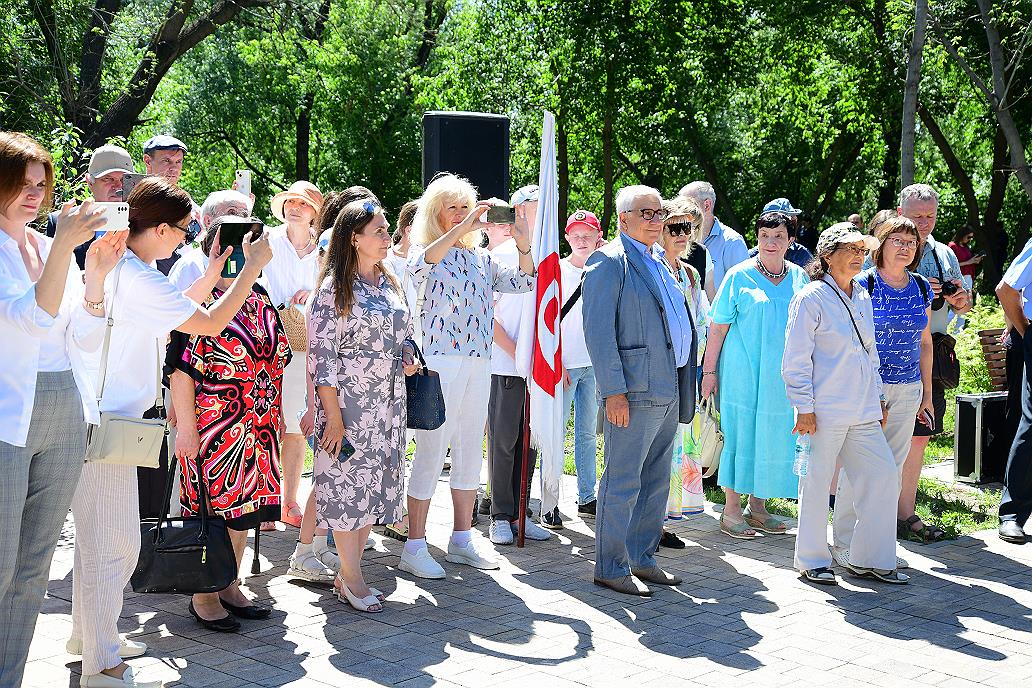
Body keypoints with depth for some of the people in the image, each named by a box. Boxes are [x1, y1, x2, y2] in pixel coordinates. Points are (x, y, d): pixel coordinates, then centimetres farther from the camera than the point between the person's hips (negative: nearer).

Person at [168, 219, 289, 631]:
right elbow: (181, 368, -12)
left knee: (242, 506, 12)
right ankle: (203, 596, 11)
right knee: (209, 505, 0)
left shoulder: (260, 300, 11)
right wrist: (186, 426, -17)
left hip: (257, 430, 7)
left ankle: (229, 587, 25)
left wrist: (274, 418, 17)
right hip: (211, 427, -7)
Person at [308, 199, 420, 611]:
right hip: (348, 405, -7)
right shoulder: (334, 288, -9)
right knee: (347, 486, -2)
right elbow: (321, 354, -12)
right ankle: (352, 580, 7)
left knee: (375, 486, 9)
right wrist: (334, 416, -16)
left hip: (388, 407, 7)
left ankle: (348, 573, 19)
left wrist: (408, 358, 0)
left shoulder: (392, 286, 12)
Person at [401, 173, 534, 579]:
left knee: (470, 453, 12)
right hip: (439, 360, -6)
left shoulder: (481, 258, 15)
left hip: (479, 361, 7)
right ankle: (415, 547, 1)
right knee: (431, 453, -6)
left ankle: (462, 539, 22)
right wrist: (462, 229, -30)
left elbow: (525, 282, 12)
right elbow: (417, 266, -26)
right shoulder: (425, 252, -1)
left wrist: (523, 245, -5)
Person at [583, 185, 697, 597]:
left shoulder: (659, 260, 18)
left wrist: (684, 387, 19)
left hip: (668, 389, 9)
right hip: (635, 390, -9)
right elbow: (598, 331, -15)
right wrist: (613, 391, -20)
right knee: (623, 481, -4)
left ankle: (642, 558, 24)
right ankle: (610, 567, 4)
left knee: (656, 481, 14)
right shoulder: (610, 261, -8)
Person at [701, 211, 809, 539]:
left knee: (774, 436, 7)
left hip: (784, 376, 4)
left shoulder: (799, 277, 8)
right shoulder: (740, 276, -4)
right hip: (744, 373, -4)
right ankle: (731, 509, 8)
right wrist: (709, 370, -6)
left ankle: (757, 506, 19)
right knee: (740, 435, -1)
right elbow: (718, 327, -3)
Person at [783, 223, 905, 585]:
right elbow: (796, 359, -10)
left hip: (863, 412, 7)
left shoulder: (862, 298, 13)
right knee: (816, 483, 1)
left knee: (881, 475, 5)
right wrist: (804, 409, -13)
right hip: (824, 412, -7)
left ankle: (869, 559, 16)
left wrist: (879, 399, 19)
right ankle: (812, 561, 15)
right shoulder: (810, 298, -8)